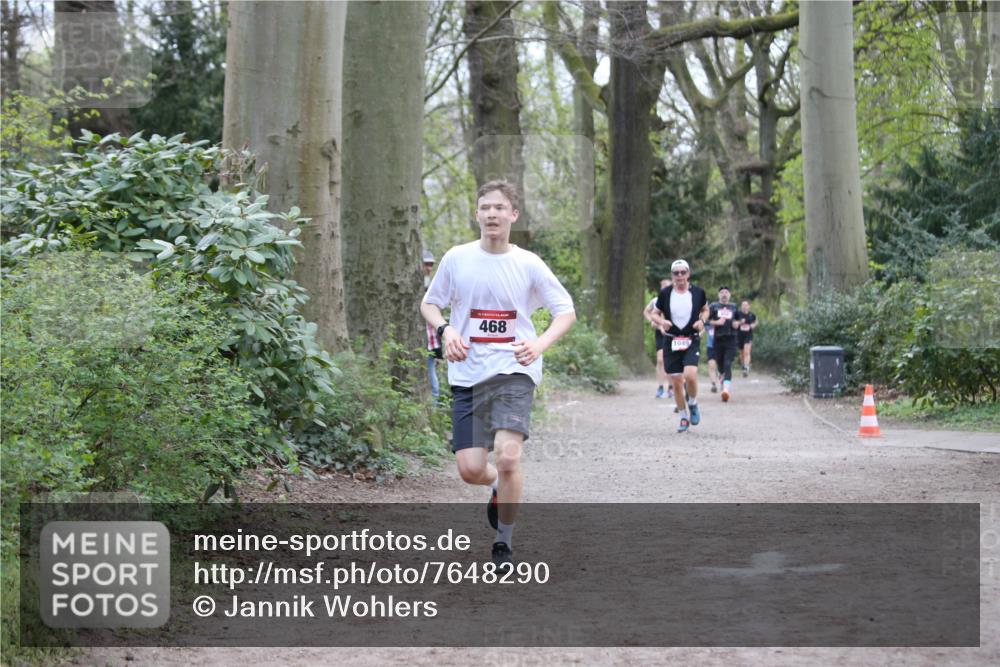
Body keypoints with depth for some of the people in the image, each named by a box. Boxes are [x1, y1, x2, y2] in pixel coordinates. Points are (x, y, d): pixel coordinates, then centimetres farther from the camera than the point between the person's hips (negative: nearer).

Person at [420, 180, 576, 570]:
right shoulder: (456, 259, 3)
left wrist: (540, 344, -13)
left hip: (514, 372, -2)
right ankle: (499, 487, 35)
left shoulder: (528, 264, 0)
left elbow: (566, 311, 5)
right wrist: (445, 330, -6)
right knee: (470, 469, -4)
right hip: (467, 375, 2)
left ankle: (504, 544, 0)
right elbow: (429, 303, 15)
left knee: (507, 457, -21)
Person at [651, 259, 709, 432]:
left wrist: (702, 320, -4)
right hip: (671, 341, 1)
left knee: (690, 375, -22)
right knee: (676, 382, 3)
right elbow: (655, 314, 9)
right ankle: (684, 418, 21)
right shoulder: (665, 293, -2)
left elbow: (705, 309, 16)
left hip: (692, 340, -1)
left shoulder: (698, 292, -1)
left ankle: (693, 404, 9)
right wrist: (661, 322, -12)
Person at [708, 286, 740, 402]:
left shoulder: (734, 307, 14)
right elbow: (706, 320, 0)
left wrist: (737, 323, 4)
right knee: (720, 365, 7)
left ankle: (726, 389, -24)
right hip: (718, 339, 0)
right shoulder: (713, 306, 6)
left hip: (731, 339, 0)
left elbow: (738, 320, 26)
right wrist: (717, 323, -15)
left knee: (728, 365, -13)